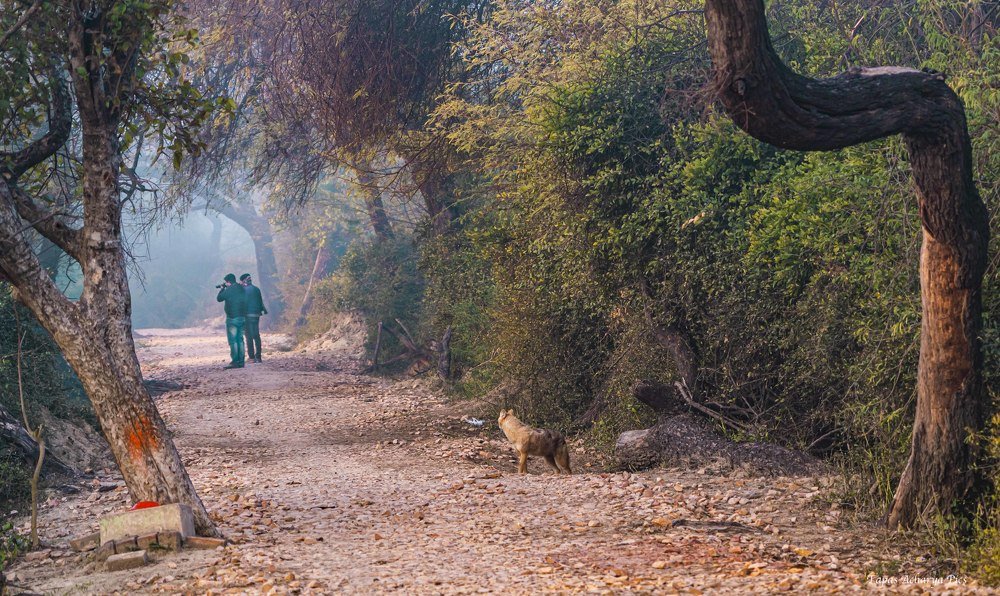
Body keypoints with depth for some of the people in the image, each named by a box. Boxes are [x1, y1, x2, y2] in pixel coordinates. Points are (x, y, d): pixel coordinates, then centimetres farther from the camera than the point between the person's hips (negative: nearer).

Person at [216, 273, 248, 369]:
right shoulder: (242, 289, 8)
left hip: (232, 318, -7)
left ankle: (235, 361, -8)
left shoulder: (229, 290, -14)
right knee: (240, 340, 12)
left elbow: (219, 298, -2)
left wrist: (222, 288, 13)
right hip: (242, 317, 7)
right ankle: (241, 361, 12)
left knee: (232, 340, -4)